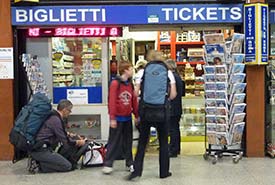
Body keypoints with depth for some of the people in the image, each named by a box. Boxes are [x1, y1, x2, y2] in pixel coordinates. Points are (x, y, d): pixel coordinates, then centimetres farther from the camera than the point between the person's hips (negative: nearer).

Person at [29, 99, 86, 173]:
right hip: (41, 150, -10)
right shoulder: (56, 120, -14)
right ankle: (39, 164, -11)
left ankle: (38, 161, 5)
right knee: (67, 166, -11)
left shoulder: (53, 117, 15)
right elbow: (65, 142, -11)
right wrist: (77, 143, 5)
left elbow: (61, 136, 26)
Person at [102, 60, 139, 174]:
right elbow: (111, 102, -14)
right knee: (114, 142, -1)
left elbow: (134, 101, 12)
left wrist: (137, 115, 12)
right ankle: (107, 164, 7)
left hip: (128, 118, 6)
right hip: (118, 118, -6)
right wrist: (112, 118, -16)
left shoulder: (130, 84, 8)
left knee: (128, 142, 13)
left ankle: (129, 163, 21)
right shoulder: (115, 83, -12)